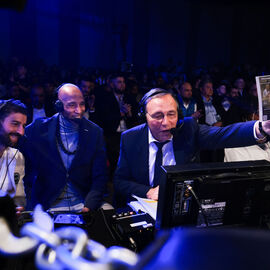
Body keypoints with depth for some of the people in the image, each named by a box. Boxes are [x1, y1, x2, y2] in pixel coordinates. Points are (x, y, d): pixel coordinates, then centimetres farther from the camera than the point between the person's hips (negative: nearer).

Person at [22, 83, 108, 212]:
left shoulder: (94, 132, 0)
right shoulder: (36, 130, -3)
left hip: (83, 203, 2)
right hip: (48, 205, -2)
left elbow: (99, 177, 0)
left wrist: (88, 207, -14)